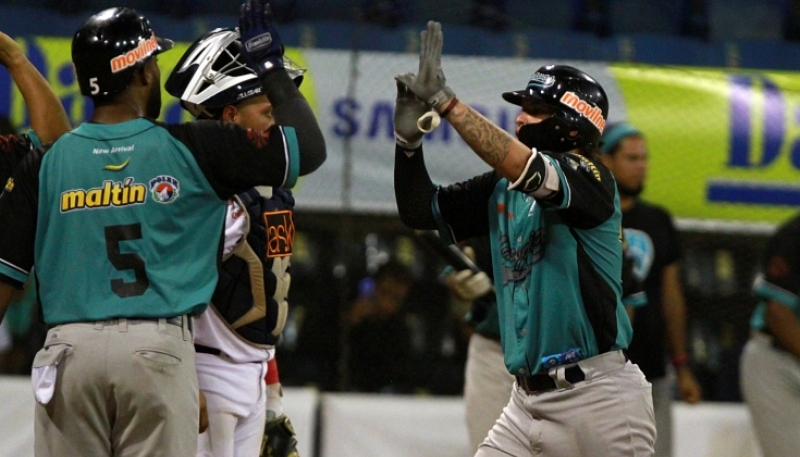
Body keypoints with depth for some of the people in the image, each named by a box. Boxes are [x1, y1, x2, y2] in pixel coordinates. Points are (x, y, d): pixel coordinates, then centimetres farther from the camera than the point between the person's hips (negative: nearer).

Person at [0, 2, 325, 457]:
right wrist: (271, 66, 15)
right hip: (159, 349, -2)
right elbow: (308, 149, 5)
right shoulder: (191, 148, -1)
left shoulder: (45, 162, 3)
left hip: (70, 349, 2)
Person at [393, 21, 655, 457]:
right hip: (527, 400, 7)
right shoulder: (500, 190, 13)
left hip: (599, 400, -7)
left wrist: (445, 102, -29)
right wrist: (408, 138, -7)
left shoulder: (591, 179, -10)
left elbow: (526, 171, -29)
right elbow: (420, 210, 11)